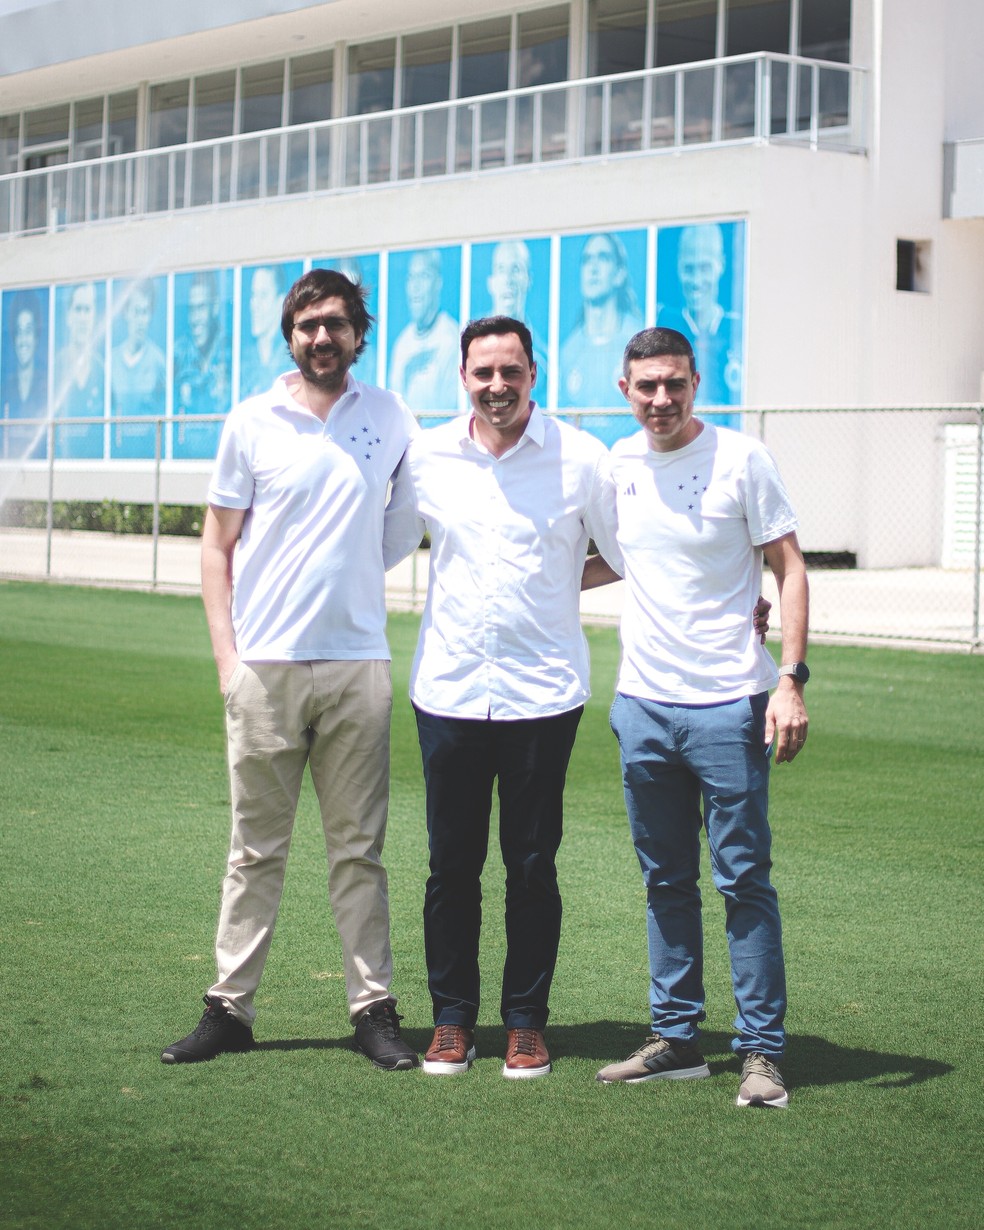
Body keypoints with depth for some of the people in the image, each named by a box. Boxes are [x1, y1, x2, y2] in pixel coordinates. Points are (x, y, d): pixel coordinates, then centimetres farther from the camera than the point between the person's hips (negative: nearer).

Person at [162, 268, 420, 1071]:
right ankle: (231, 1007, 11)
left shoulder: (391, 419, 7)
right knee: (256, 848, 4)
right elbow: (217, 545, 6)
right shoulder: (252, 424, 4)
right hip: (266, 666, -1)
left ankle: (375, 1010, 10)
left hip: (357, 665, 1)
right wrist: (226, 656, -1)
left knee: (359, 848, 5)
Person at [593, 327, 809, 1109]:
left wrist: (791, 678, -14)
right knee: (666, 881, 11)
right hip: (642, 702, 5)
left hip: (727, 703, -5)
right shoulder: (617, 465, 7)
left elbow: (789, 569, -6)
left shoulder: (741, 460, -6)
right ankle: (676, 1037, 20)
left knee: (744, 879, -2)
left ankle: (763, 1051, 4)